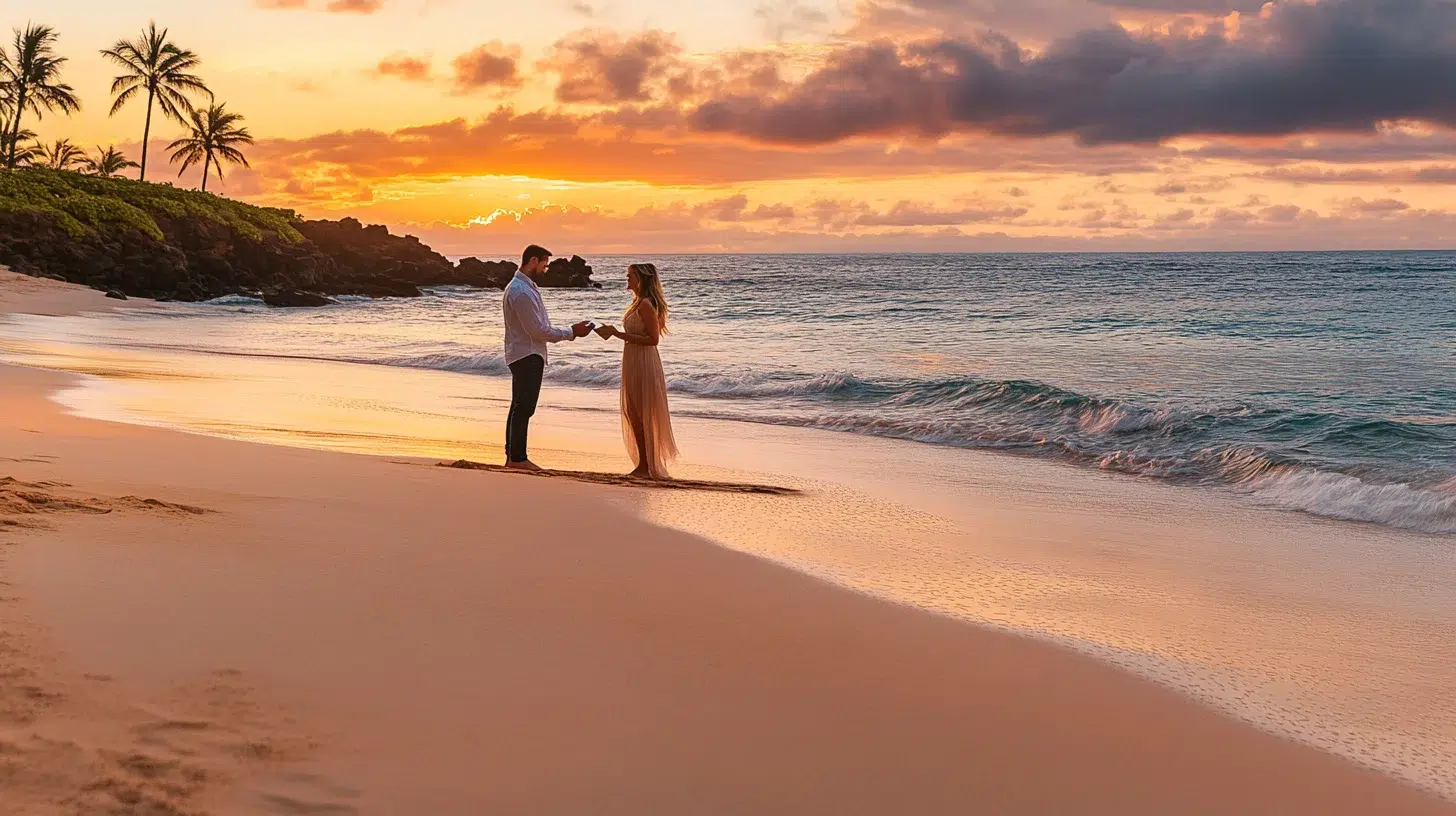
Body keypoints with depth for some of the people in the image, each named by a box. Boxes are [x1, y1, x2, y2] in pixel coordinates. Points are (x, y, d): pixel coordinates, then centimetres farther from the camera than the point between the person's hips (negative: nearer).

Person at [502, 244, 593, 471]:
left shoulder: (523, 287, 14)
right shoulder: (522, 292, -20)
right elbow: (538, 331, -21)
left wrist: (570, 332, 15)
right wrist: (572, 333, -14)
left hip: (524, 356, 11)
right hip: (528, 356, -11)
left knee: (519, 407, 13)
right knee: (524, 407, -7)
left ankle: (512, 456, 19)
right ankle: (517, 458, -4)